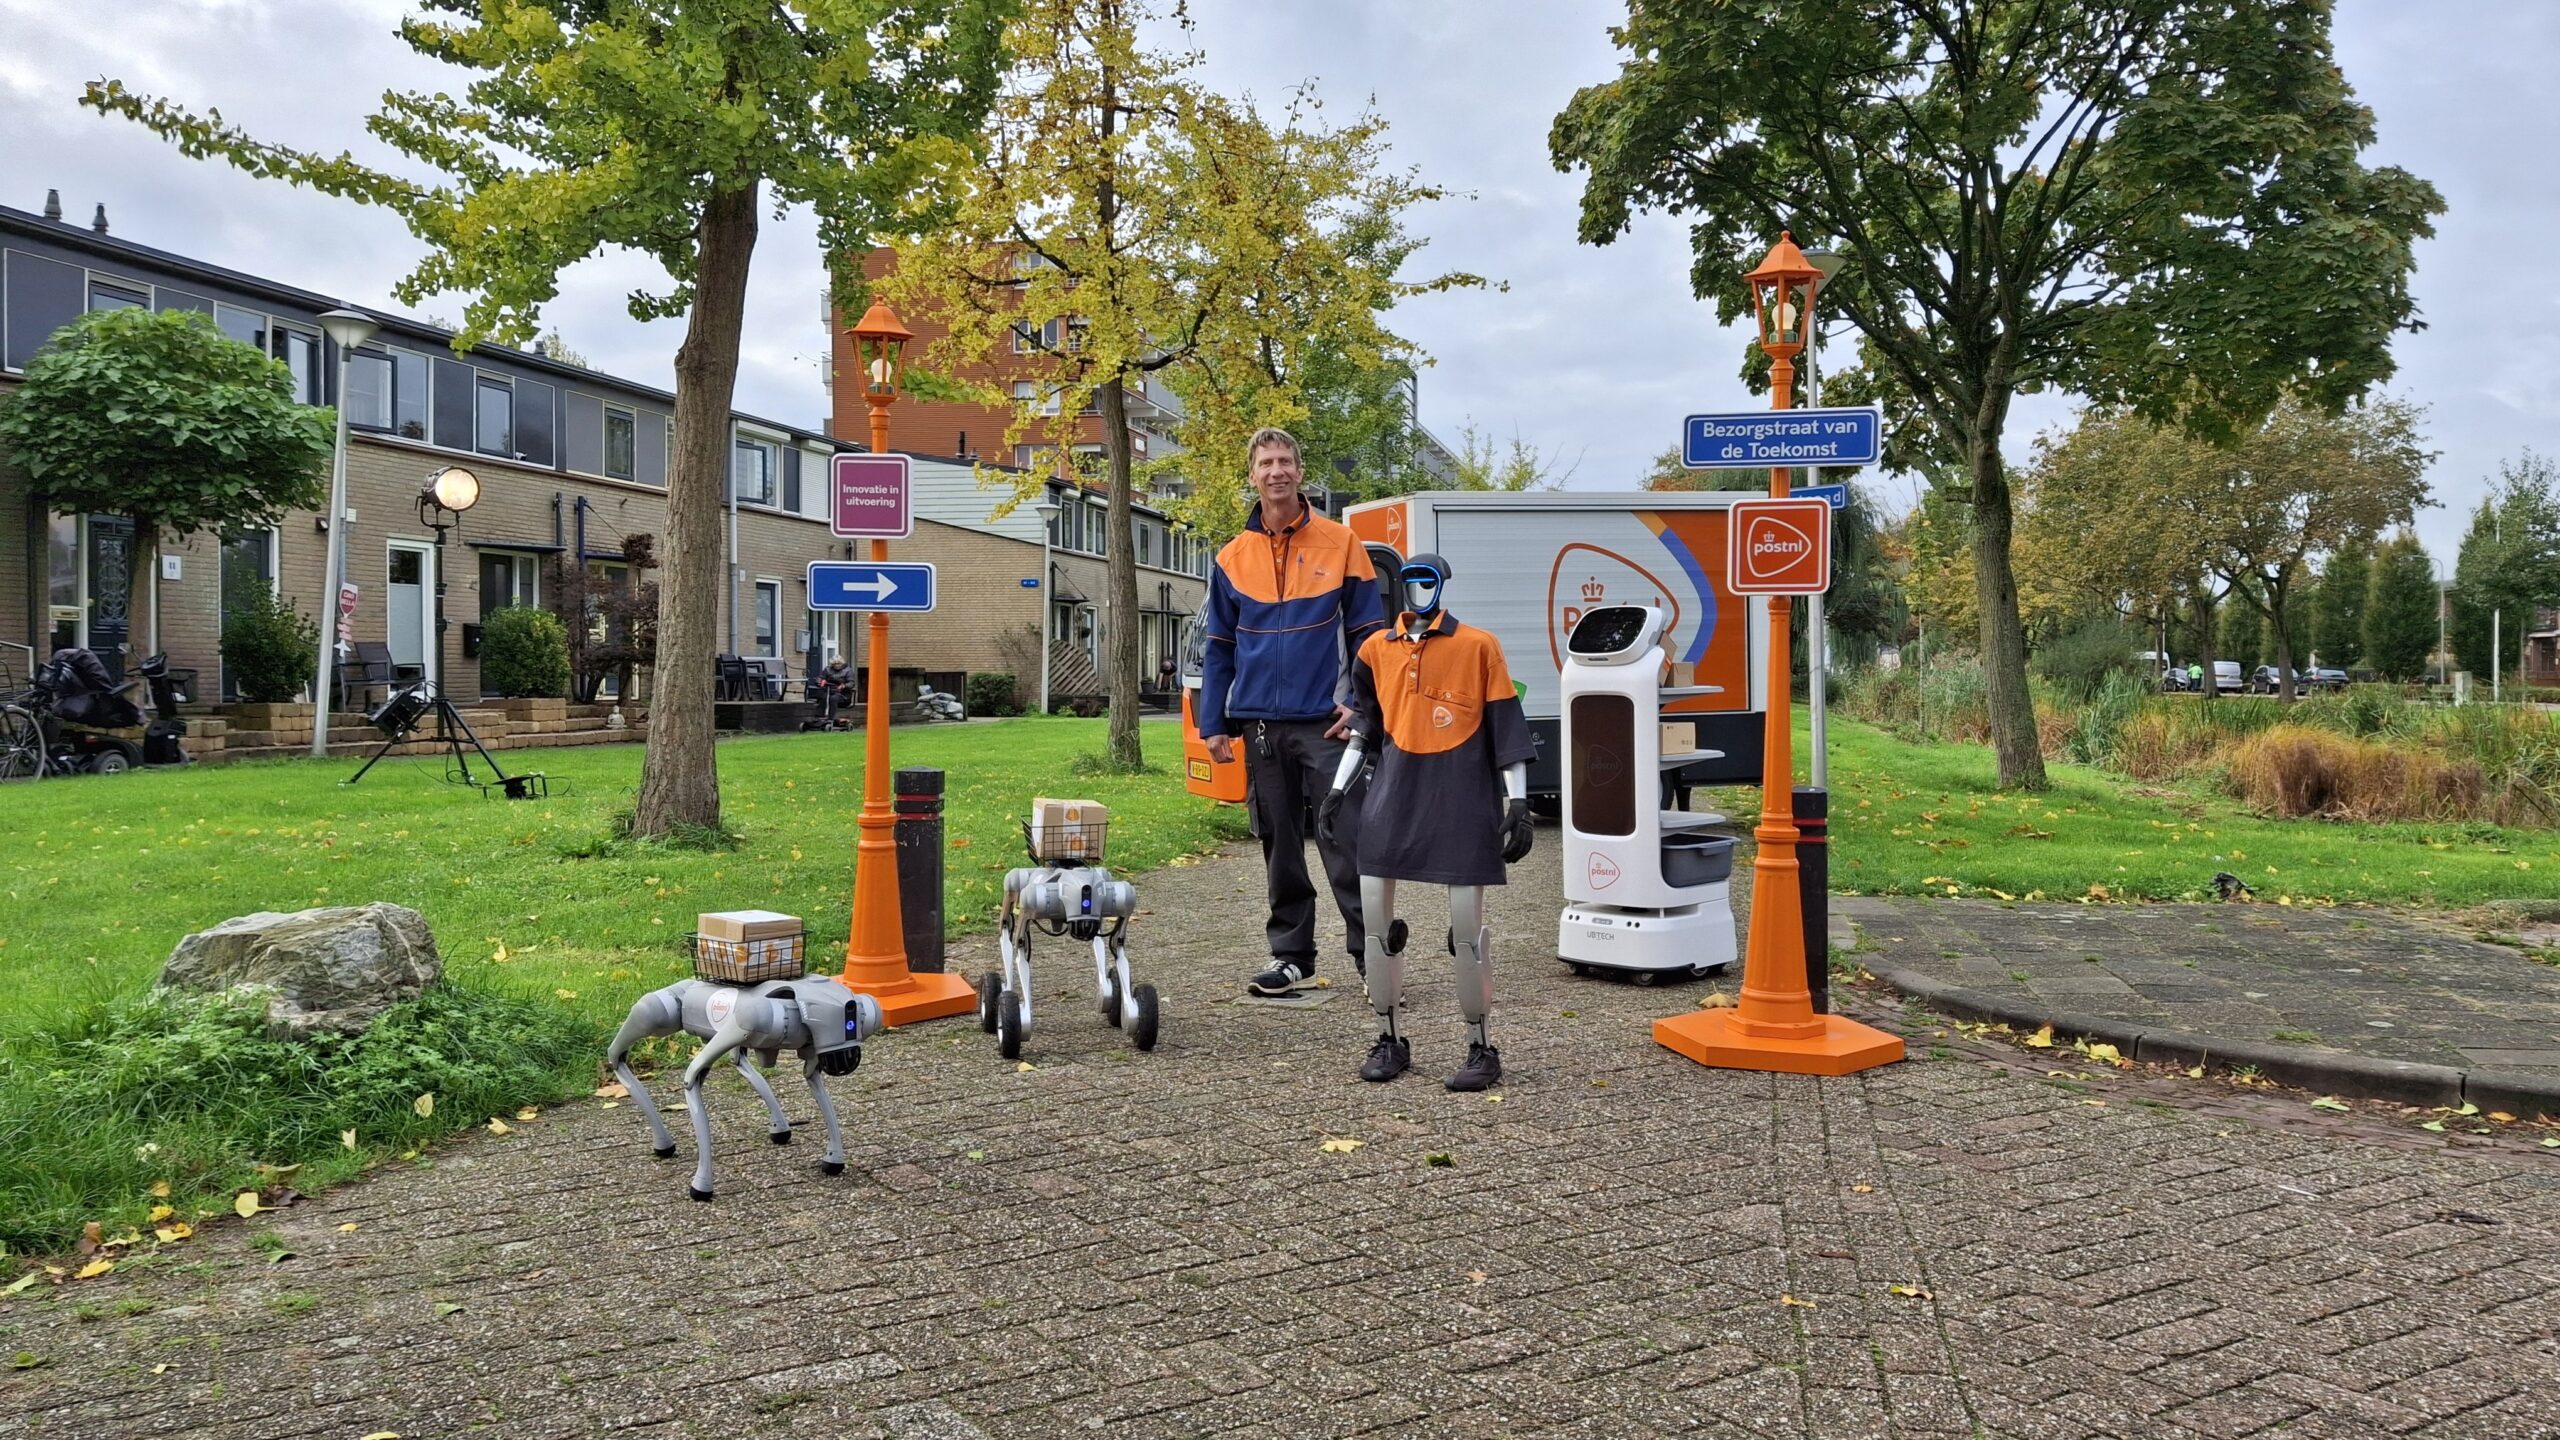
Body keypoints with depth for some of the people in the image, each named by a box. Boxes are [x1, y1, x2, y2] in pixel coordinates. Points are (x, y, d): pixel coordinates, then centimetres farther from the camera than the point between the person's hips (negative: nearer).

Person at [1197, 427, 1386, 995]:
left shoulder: (1340, 543, 1)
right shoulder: (1232, 558, 9)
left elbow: (1367, 633, 0)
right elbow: (1218, 649, 11)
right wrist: (1212, 725, 5)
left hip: (1324, 723, -3)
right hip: (1260, 727, 4)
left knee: (1346, 843, -5)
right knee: (1279, 849, 10)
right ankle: (1292, 958, 20)